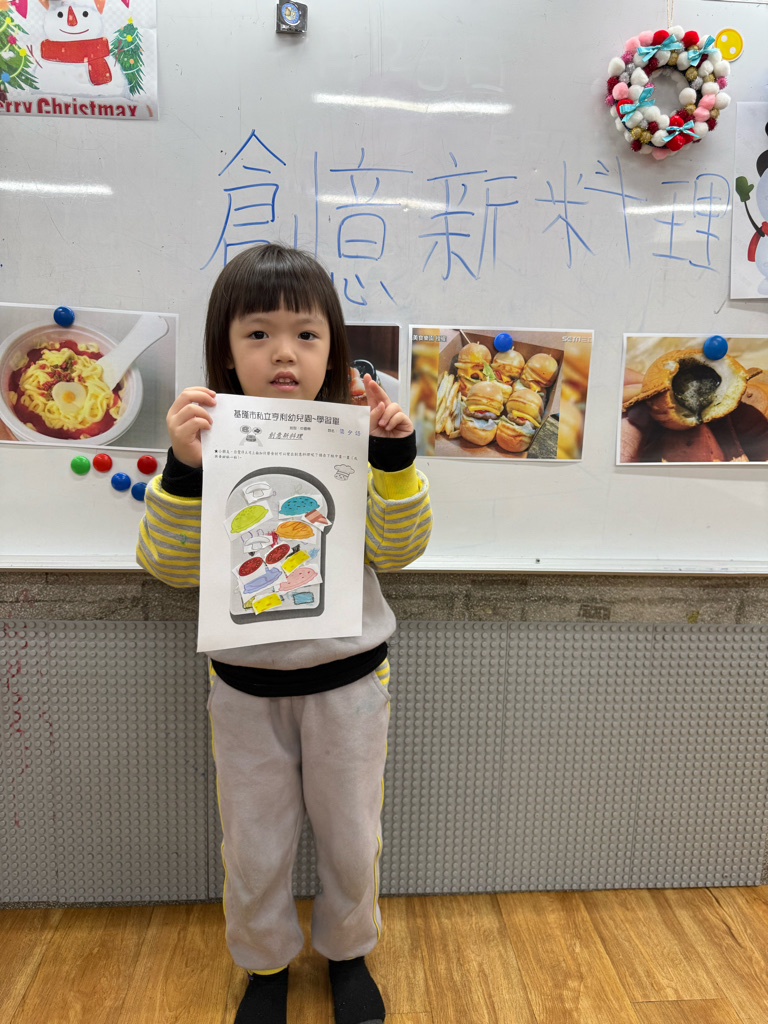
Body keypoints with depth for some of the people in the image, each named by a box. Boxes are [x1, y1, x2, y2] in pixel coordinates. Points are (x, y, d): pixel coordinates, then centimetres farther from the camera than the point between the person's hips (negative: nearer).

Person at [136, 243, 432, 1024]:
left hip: (347, 677, 0)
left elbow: (397, 550, -12)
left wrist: (396, 457, -27)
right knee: (254, 850, 18)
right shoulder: (210, 444, -10)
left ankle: (348, 952, 49)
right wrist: (182, 469, -29)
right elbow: (171, 566, -14)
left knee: (352, 841, 19)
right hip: (245, 684, 0)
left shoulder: (354, 440, -9)